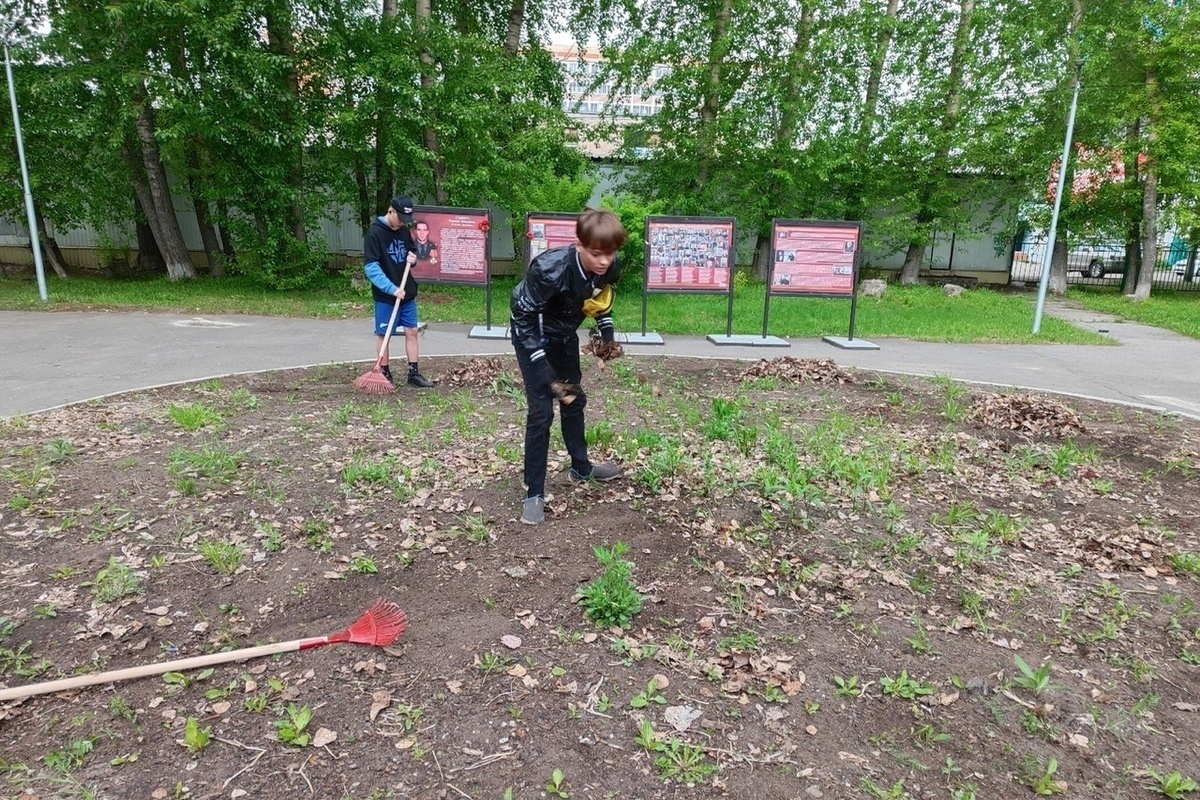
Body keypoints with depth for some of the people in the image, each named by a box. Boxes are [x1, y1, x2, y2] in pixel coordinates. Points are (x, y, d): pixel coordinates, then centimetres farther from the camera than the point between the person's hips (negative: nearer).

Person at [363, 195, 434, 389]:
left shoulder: (404, 230, 5)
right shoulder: (375, 232, -14)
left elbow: (412, 251, 21)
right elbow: (370, 266, -19)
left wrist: (413, 258, -5)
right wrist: (391, 288, -27)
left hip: (408, 293, 6)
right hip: (385, 295, -6)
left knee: (412, 331, 7)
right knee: (383, 334, 4)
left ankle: (413, 373, 15)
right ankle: (385, 374, 16)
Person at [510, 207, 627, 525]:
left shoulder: (609, 269, -19)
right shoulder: (550, 269, -37)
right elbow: (524, 316, -28)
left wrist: (607, 336, -4)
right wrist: (542, 366, -29)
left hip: (564, 335, 7)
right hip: (532, 335, -6)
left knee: (574, 400, 19)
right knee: (541, 410, -11)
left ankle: (581, 466, 40)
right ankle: (534, 493, 1)